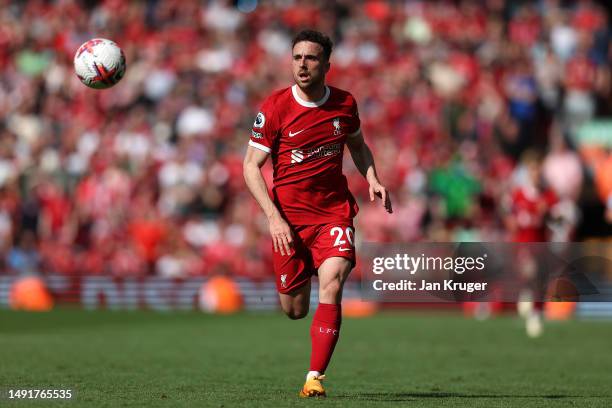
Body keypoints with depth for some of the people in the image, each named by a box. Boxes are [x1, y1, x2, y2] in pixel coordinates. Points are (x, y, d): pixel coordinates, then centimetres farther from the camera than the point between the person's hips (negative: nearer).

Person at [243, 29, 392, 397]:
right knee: (294, 310, 4)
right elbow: (251, 166, -5)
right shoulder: (275, 107, -8)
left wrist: (373, 180, 2)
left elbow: (357, 145, 21)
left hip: (334, 210, 1)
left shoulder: (345, 103, 1)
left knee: (332, 285, -23)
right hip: (289, 214, -1)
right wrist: (274, 217, -15)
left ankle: (315, 377, -18)